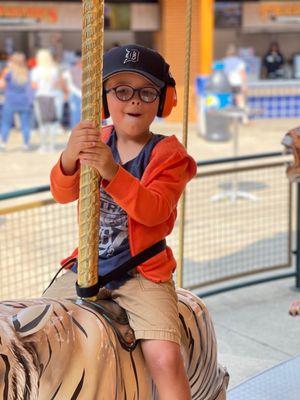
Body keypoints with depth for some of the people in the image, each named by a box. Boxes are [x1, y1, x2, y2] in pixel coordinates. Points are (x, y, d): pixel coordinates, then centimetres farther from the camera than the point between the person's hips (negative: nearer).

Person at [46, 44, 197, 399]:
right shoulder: (95, 142, 6)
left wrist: (112, 172, -36)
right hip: (88, 265, 4)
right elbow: (62, 193, -6)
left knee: (165, 357, -22)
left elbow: (153, 210, -20)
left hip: (143, 273, -4)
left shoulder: (168, 154, -5)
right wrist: (70, 156, -28)